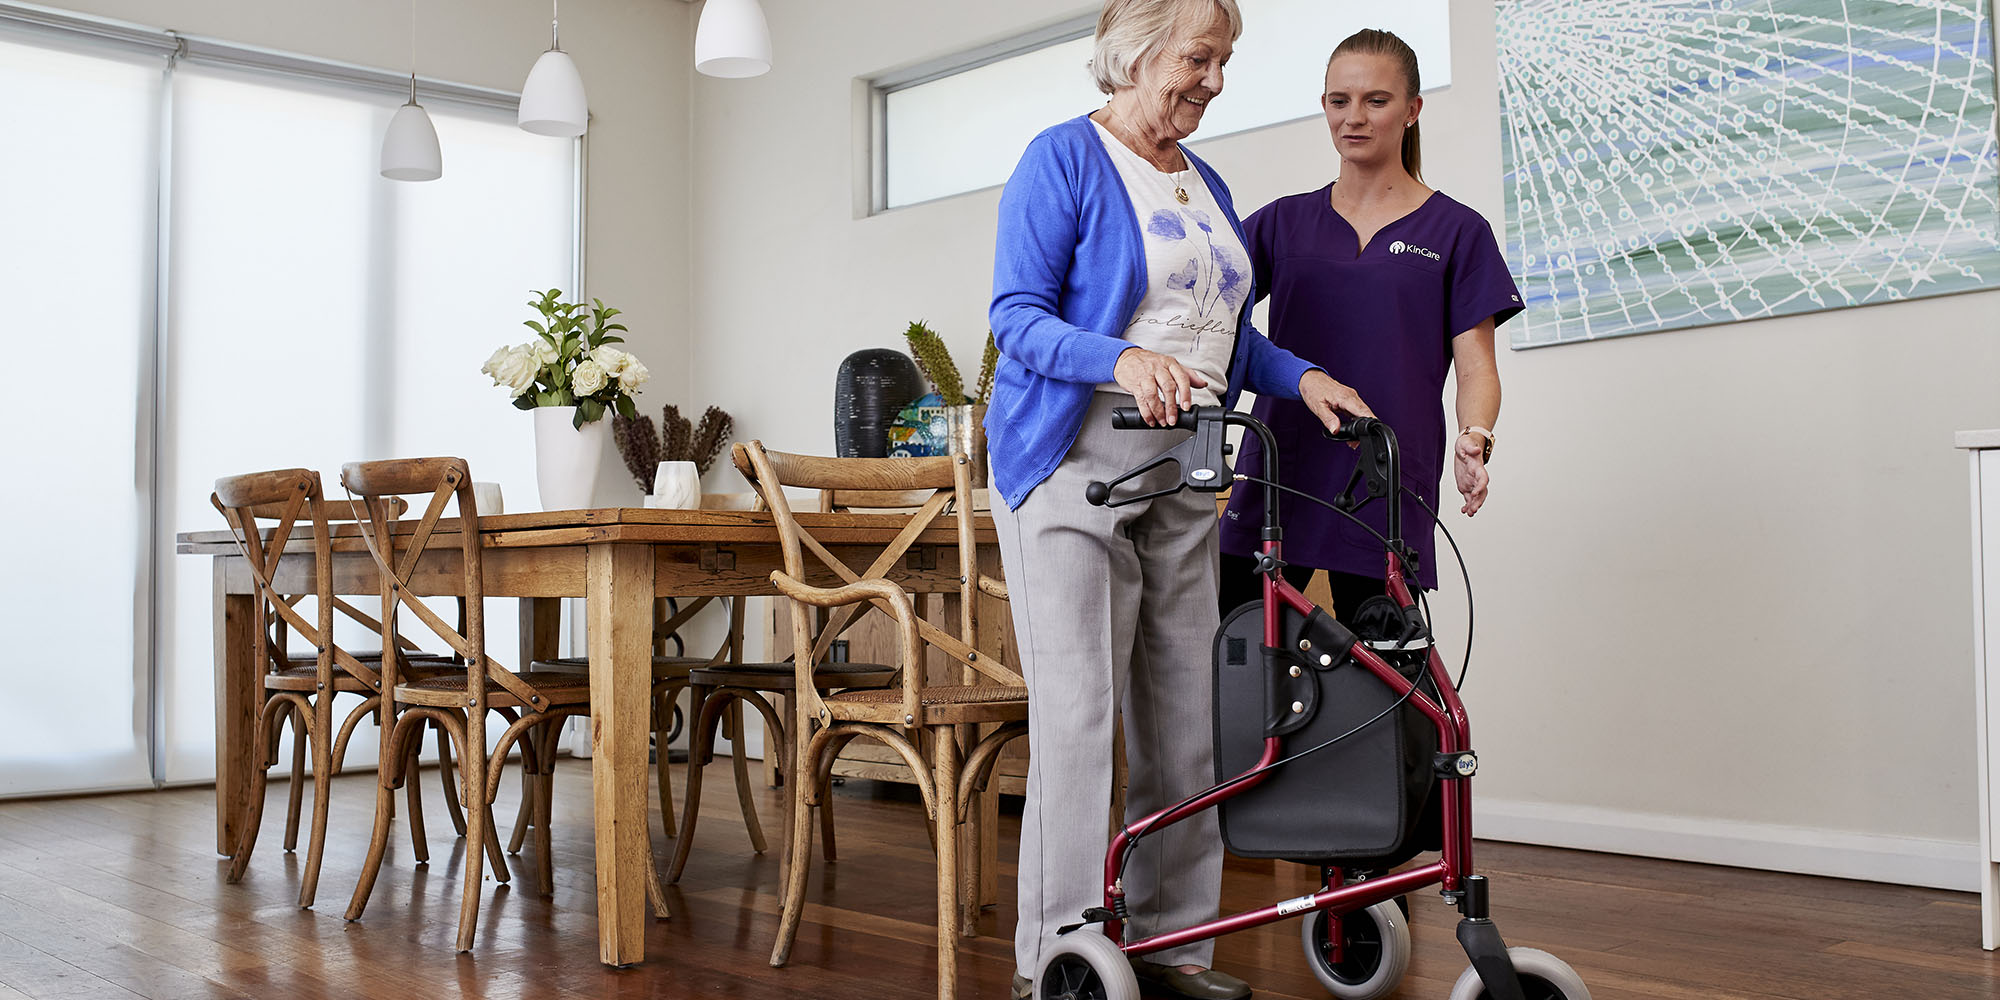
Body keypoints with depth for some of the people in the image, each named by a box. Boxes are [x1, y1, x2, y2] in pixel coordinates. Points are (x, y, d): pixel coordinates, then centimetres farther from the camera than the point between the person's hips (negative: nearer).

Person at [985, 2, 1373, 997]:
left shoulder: (1205, 184, 18)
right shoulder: (1064, 157, -4)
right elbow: (1017, 316, -12)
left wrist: (1300, 377, 6)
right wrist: (1124, 360, -28)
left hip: (1182, 475, 7)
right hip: (1074, 464, -7)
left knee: (1185, 711, 7)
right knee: (1078, 712, -9)